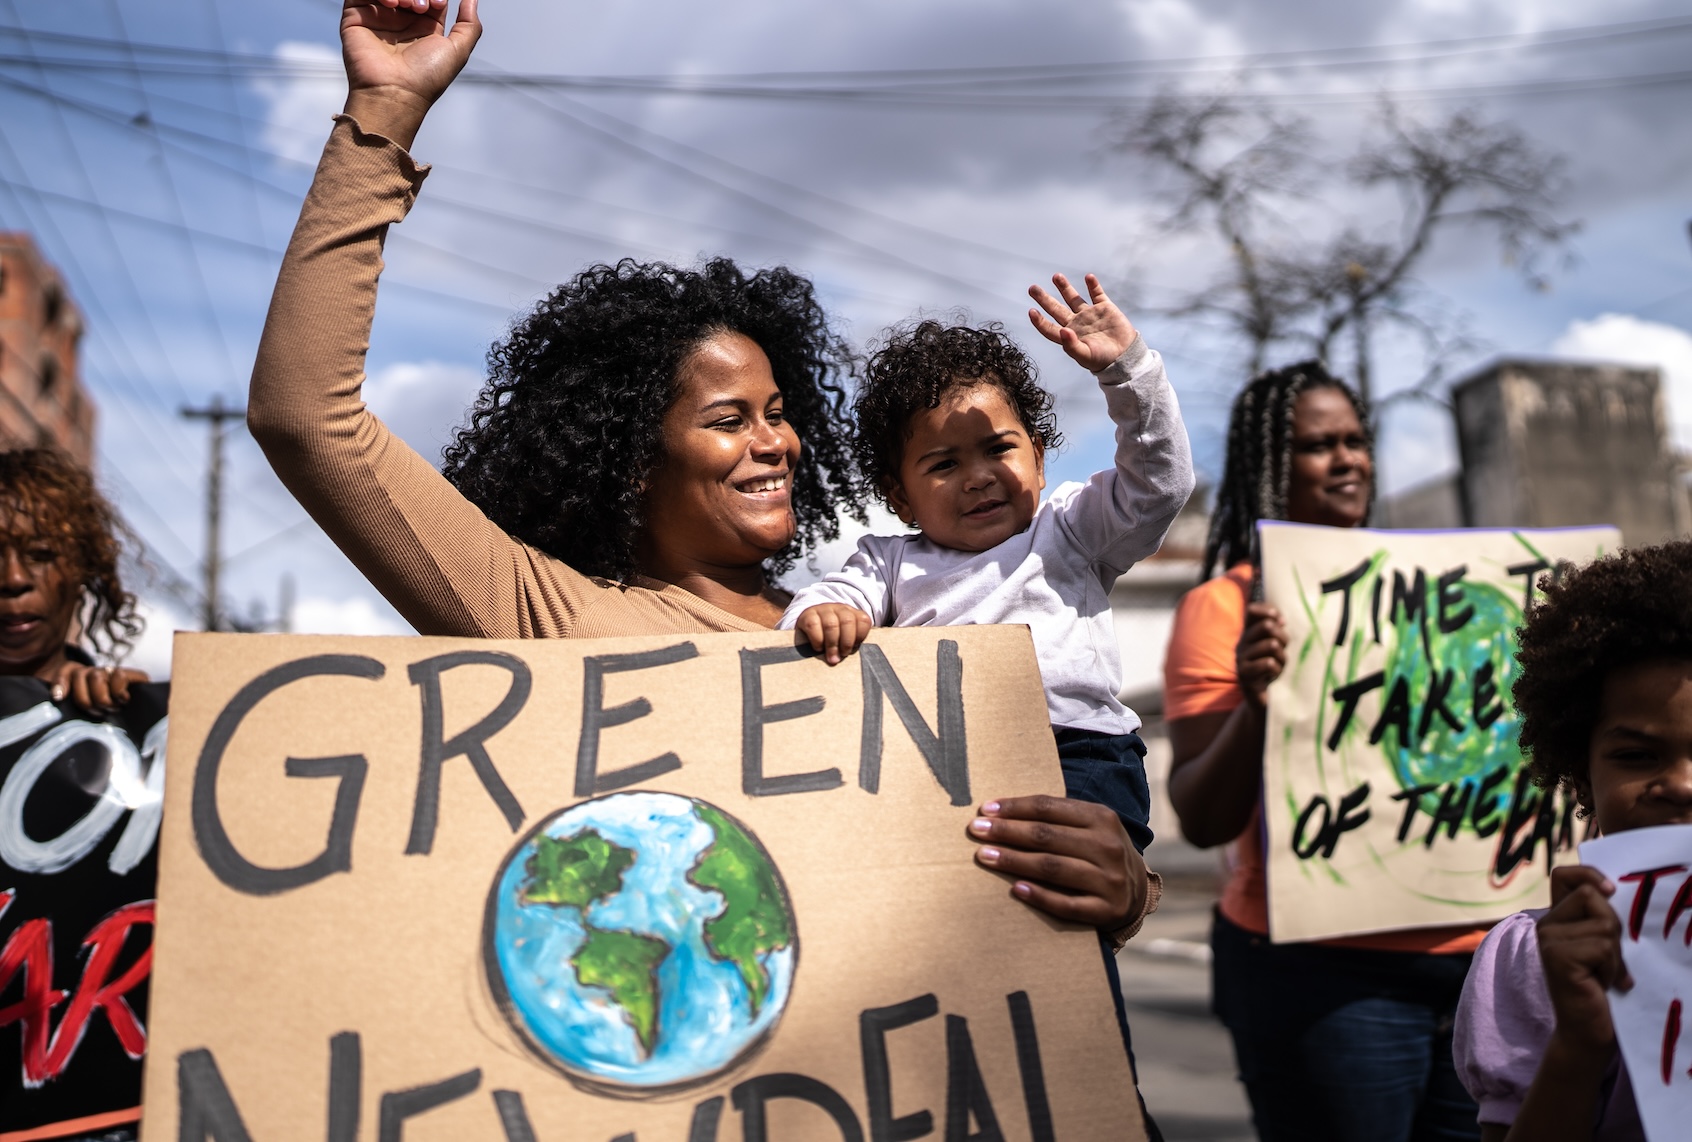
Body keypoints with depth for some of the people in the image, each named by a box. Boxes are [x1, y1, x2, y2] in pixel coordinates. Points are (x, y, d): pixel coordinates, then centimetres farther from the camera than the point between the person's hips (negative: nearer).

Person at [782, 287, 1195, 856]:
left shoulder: (1067, 530, 23)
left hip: (1078, 750, 0)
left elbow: (1160, 483, 13)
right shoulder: (892, 561, 27)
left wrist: (1125, 366, 3)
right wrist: (821, 612, -16)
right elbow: (843, 592, 11)